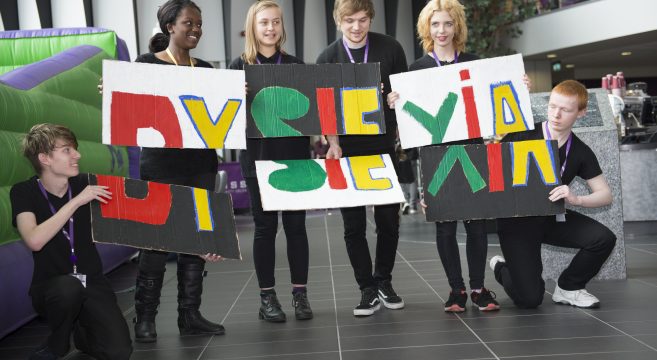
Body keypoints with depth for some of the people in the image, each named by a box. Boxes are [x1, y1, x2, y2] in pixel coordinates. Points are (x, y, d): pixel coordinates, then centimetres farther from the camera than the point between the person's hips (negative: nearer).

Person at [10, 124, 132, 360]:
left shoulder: (85, 184, 1)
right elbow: (35, 241, -24)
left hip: (92, 283, 3)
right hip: (50, 287, -2)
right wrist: (77, 201, -24)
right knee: (69, 287, -39)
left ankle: (81, 333, 17)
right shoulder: (24, 192, -7)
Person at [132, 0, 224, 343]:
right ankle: (145, 318, 6)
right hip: (160, 164, -4)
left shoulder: (206, 70, 14)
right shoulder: (147, 64, 1)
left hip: (201, 163, 5)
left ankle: (190, 314, 13)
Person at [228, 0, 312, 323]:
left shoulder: (296, 65, 10)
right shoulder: (240, 66, 4)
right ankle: (267, 297, 13)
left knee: (296, 224, 4)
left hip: (294, 155, 2)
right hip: (258, 156, -2)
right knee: (265, 226, 4)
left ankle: (300, 294, 14)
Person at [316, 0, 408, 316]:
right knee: (354, 224, 2)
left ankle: (383, 281, 25)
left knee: (388, 219, 6)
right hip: (347, 152, 0)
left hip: (384, 148, 1)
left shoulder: (390, 49, -1)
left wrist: (403, 132, -5)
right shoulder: (327, 59, -2)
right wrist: (334, 144, -13)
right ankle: (368, 289, 13)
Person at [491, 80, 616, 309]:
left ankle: (568, 288, 7)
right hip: (515, 220, -4)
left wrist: (576, 199, -23)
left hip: (552, 217, 4)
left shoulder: (580, 152, 0)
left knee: (604, 238, -21)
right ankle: (502, 268, 23)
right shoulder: (522, 136, -12)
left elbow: (606, 195, -2)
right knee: (529, 298, -14)